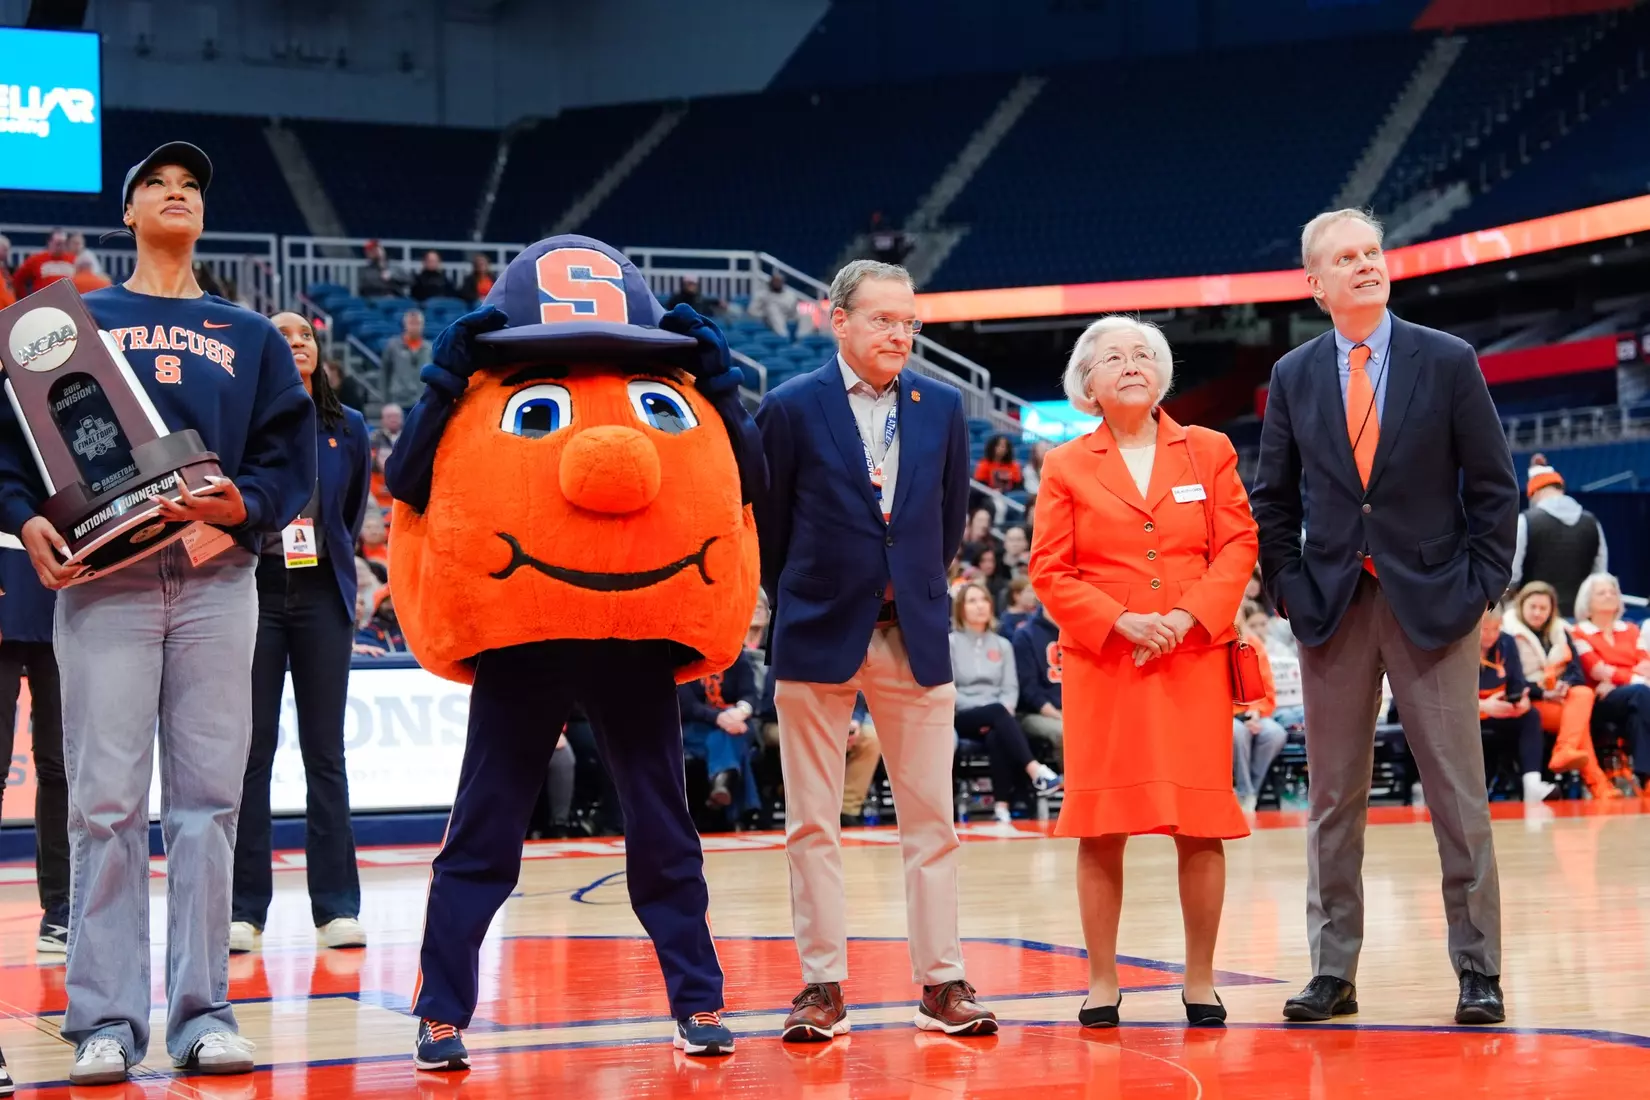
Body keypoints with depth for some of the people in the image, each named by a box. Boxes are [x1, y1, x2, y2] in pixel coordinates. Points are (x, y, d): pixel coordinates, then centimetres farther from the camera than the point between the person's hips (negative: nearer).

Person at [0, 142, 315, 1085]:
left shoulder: (249, 337, 20)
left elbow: (293, 457, 11)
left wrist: (244, 506, -9)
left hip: (217, 579, 2)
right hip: (103, 577, -2)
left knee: (208, 797, 0)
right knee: (107, 801, -6)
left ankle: (203, 1012, 4)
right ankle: (107, 1020, -3)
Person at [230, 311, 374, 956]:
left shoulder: (347, 430, 10)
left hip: (322, 596, 2)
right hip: (255, 592, -2)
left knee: (325, 752, 3)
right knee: (252, 750, -1)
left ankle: (337, 907, 5)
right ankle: (243, 909, 3)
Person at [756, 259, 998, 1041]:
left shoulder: (941, 408, 6)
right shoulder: (792, 408, -4)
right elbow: (768, 524, 3)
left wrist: (918, 593, 13)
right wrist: (801, 604, 8)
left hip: (915, 638, 3)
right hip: (818, 636, -2)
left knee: (931, 819, 4)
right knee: (812, 823, 3)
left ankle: (942, 983, 10)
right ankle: (823, 986, 10)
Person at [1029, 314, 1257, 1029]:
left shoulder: (1210, 452, 10)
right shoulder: (1066, 467, 7)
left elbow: (1238, 547, 4)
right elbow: (1050, 571, 2)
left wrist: (1187, 617, -10)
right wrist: (1120, 620, -12)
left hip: (1195, 663, 1)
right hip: (1101, 667, 0)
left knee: (1201, 825, -1)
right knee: (1100, 826, -1)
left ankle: (1200, 981, 9)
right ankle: (1102, 982, 8)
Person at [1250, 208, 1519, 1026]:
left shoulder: (1448, 363, 0)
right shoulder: (1294, 377, 6)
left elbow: (1493, 486, 1)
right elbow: (1274, 500, 11)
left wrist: (1484, 587, -5)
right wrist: (1289, 591, 1)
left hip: (1433, 604, -2)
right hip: (1332, 610, 2)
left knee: (1459, 796, 0)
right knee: (1333, 798, 6)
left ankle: (1478, 973, 7)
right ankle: (1333, 972, 12)